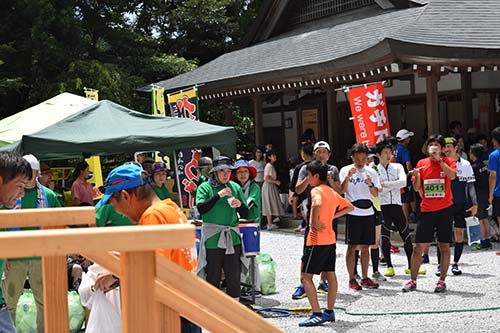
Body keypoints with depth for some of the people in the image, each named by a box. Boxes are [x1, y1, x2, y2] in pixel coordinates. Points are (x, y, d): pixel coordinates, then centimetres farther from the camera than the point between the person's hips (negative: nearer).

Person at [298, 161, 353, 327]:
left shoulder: (316, 190, -13)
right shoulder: (332, 192, 12)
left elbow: (318, 204, -36)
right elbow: (349, 207, 22)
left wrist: (315, 221, -24)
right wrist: (333, 216, 13)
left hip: (317, 240, -9)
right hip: (331, 239, 9)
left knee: (306, 277, -4)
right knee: (330, 275, 13)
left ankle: (317, 315, -9)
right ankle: (329, 312, 19)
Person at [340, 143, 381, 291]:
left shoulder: (371, 172, 7)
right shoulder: (345, 170, -2)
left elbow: (376, 194, 4)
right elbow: (342, 190, -11)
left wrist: (370, 184, -15)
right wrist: (348, 176, -23)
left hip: (368, 213, 4)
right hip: (353, 213, -3)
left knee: (365, 246, 8)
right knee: (352, 246, -1)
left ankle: (365, 278, 15)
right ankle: (352, 279, 4)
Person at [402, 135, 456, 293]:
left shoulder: (448, 162, -1)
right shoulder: (422, 163, 6)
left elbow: (452, 175, -23)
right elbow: (417, 188, 5)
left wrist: (439, 159, -23)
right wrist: (416, 176, -15)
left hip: (445, 210, -2)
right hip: (427, 210, 2)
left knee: (444, 245, 3)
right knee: (419, 246, 1)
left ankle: (442, 280, 13)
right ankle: (413, 280, 9)